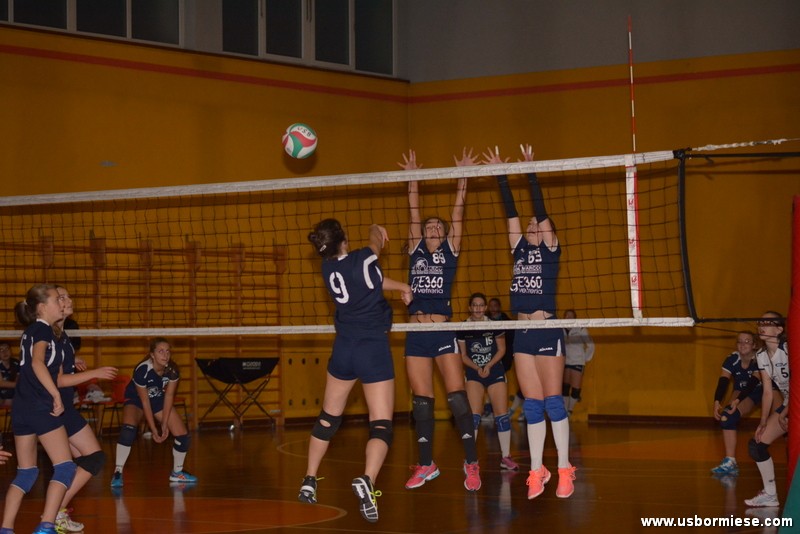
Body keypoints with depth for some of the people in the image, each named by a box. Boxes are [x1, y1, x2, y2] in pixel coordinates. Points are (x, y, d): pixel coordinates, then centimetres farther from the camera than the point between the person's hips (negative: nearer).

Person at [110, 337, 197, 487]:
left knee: (183, 435, -5)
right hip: (136, 399, -4)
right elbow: (144, 401, -25)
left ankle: (177, 472, 19)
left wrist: (164, 423, -15)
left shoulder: (172, 371, -22)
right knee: (128, 430, -33)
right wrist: (153, 429, -22)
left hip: (159, 400, 4)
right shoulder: (142, 370, -34)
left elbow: (169, 395, -12)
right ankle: (118, 472, -24)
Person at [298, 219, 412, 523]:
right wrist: (376, 231, 32)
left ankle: (309, 482, 25)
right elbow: (378, 237, 11)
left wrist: (400, 286, 18)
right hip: (374, 350, -5)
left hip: (343, 349, 5)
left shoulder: (328, 267, -2)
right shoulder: (364, 259, -14)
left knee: (327, 419, 21)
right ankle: (367, 480, -31)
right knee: (382, 426, -6)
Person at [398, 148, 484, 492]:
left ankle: (471, 464, -6)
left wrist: (462, 176, 1)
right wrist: (412, 177, 12)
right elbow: (414, 211, 13)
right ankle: (426, 466, 14)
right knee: (421, 401, 7)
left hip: (443, 331, -3)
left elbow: (458, 210, 4)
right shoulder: (416, 251, 13)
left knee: (457, 398, -8)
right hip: (416, 333, 3)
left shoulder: (450, 251, 7)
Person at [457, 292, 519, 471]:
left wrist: (489, 365, -14)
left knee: (501, 414, -1)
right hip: (473, 373, 0)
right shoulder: (463, 329, -4)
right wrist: (476, 368, -13)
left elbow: (501, 349, 0)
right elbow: (463, 355, 2)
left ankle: (505, 457, 7)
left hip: (495, 371, 0)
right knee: (473, 415, -9)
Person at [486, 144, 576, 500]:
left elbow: (540, 210, -7)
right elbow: (511, 211, 11)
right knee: (532, 405, 7)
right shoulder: (520, 249, 14)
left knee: (552, 401, -4)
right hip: (523, 333, 6)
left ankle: (564, 470, 1)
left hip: (547, 330, -6)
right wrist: (501, 175, 7)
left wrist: (531, 173, -11)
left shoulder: (550, 248, 1)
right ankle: (537, 471, 10)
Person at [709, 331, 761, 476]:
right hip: (742, 391, 1)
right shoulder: (732, 359, -18)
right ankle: (730, 462, -23)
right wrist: (717, 402, -43)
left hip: (761, 391, -1)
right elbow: (723, 381, -26)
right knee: (727, 417, -20)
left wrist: (738, 400, -49)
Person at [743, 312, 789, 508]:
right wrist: (763, 422, -1)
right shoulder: (761, 356, 2)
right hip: (787, 405, 8)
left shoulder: (789, 349, -20)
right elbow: (768, 392, 4)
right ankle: (770, 495, 12)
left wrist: (786, 413, -18)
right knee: (757, 444, 1)